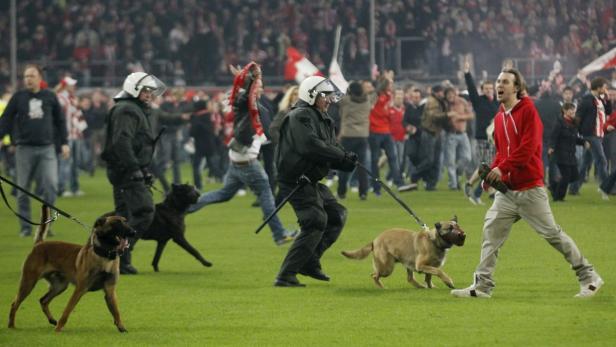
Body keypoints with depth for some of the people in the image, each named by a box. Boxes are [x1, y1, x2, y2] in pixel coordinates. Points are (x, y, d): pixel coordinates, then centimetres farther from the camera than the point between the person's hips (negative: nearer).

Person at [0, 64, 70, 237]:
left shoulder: (50, 97, 7)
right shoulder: (18, 97, 4)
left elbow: (60, 121, 14)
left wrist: (64, 143, 10)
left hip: (47, 148, 0)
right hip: (24, 148, 0)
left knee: (51, 186, -12)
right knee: (23, 190, 2)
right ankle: (25, 227, 11)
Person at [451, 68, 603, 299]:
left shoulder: (527, 110, -9)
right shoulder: (499, 118, 13)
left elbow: (528, 147, -18)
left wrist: (502, 168, -22)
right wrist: (492, 172, 5)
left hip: (529, 188, -7)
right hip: (506, 190, 7)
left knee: (551, 232, -4)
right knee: (491, 230, -1)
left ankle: (589, 277, 6)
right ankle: (483, 285, 3)